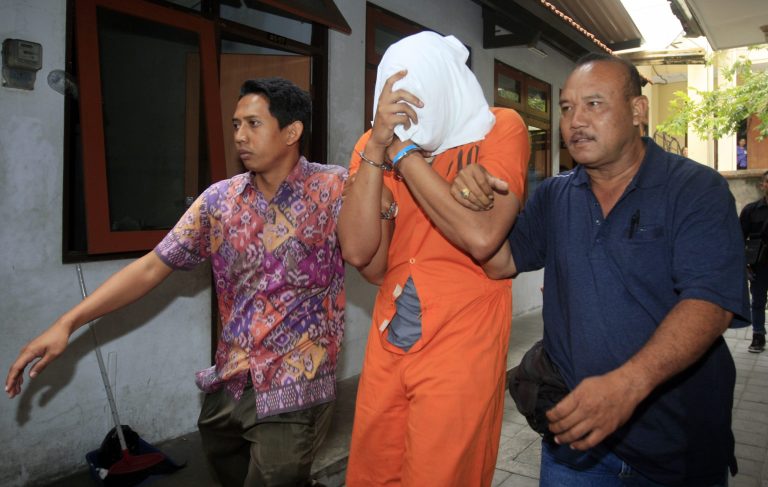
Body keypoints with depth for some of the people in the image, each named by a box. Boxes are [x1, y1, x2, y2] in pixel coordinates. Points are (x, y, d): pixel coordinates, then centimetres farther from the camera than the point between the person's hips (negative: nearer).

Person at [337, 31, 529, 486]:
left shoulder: (500, 128, -7)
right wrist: (377, 147, -18)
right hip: (387, 339, 4)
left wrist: (404, 149, -19)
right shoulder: (373, 144, 2)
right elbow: (359, 253, -10)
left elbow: (481, 237, -24)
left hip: (461, 343, -4)